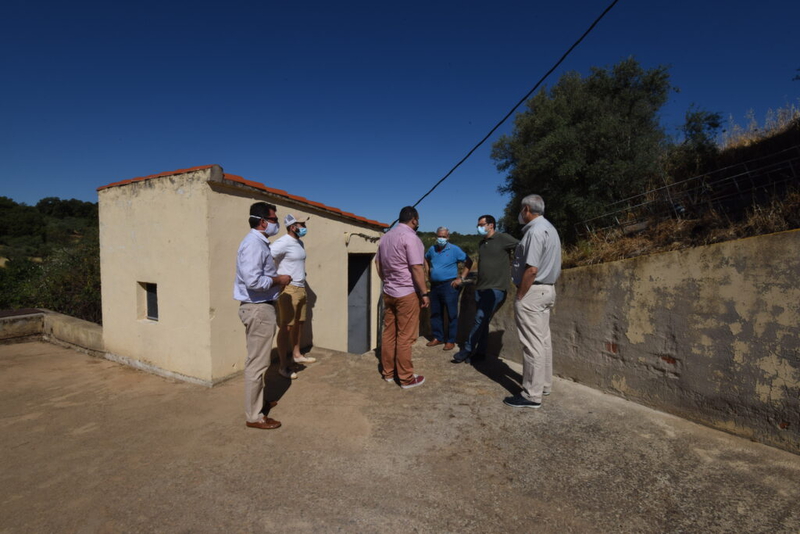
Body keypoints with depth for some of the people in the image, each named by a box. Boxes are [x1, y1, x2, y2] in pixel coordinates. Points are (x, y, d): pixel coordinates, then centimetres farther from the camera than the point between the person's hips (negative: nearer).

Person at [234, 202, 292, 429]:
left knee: (257, 360, 21)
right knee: (257, 363, -1)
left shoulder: (260, 242, 13)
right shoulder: (254, 244, -19)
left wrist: (277, 279, 7)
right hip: (258, 309, -11)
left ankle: (258, 402, 38)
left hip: (261, 307, 11)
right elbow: (253, 281, -29)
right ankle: (254, 416, 12)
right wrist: (278, 280, -16)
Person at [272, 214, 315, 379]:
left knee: (298, 323, 18)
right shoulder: (283, 243, -15)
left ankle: (296, 355, 34)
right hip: (288, 290, -9)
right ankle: (284, 366, 6)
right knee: (286, 327, -3)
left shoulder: (300, 243, 13)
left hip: (300, 288, 9)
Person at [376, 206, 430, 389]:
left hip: (388, 292, 8)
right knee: (404, 337, -1)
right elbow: (416, 268, -17)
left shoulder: (386, 236, 13)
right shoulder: (410, 237, -13)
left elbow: (377, 263, 19)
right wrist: (424, 293, -13)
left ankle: (388, 372, 22)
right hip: (407, 293, -8)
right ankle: (406, 378, 8)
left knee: (388, 333, 12)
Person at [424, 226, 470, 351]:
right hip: (434, 285, 6)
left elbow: (469, 262, -6)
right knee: (435, 313, 12)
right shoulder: (432, 249, 8)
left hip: (449, 285, -5)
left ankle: (451, 341, 10)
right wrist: (429, 271, 15)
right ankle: (438, 337, 24)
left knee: (451, 314, 0)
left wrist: (461, 278, -9)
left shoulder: (454, 249, -7)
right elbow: (426, 259, 29)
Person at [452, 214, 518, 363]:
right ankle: (480, 352, 20)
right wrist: (462, 277, 24)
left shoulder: (503, 238, -8)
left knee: (480, 320, -7)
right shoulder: (481, 243, 14)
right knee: (483, 321, 11)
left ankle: (466, 351, 3)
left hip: (496, 288, -7)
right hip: (481, 287, 7)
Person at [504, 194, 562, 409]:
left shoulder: (535, 231, -16)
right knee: (543, 340, 16)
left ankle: (532, 395, 2)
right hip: (547, 289, 11)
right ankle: (544, 384, 27)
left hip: (532, 291, -10)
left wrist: (519, 297, -16)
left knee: (532, 344, -5)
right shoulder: (549, 228, 15)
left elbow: (532, 269, -23)